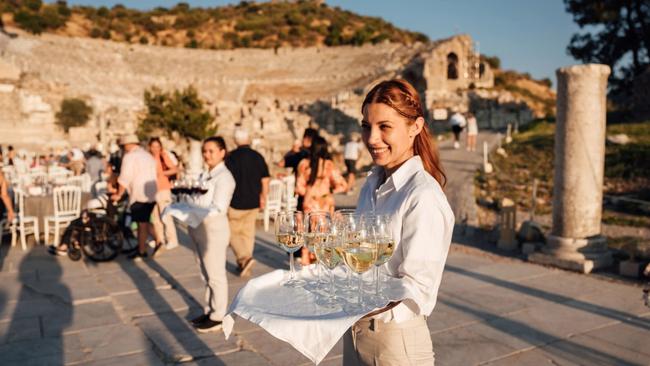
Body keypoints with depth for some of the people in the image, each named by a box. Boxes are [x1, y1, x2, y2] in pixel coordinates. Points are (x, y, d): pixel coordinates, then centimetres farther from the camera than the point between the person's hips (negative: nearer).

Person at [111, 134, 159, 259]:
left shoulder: (130, 156, -9)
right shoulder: (148, 156, 18)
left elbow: (124, 179, -13)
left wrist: (118, 195, -5)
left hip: (139, 195, -8)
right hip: (151, 194, 8)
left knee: (142, 224, 0)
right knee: (144, 222, 18)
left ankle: (141, 251, 8)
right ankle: (157, 240, 10)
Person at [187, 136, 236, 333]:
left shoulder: (224, 177, -13)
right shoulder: (204, 175, 14)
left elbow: (218, 208, -20)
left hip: (214, 229, -8)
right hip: (200, 228, 9)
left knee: (215, 275, 2)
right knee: (206, 274, 18)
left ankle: (217, 317, 13)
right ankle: (209, 311, 31)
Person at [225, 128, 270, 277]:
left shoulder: (232, 157, -10)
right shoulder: (258, 156, 3)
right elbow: (265, 180, 6)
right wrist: (263, 198, 18)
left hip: (236, 202, -4)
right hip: (253, 202, 5)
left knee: (233, 232, 7)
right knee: (248, 233, 12)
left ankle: (245, 258, -12)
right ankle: (244, 265, 18)